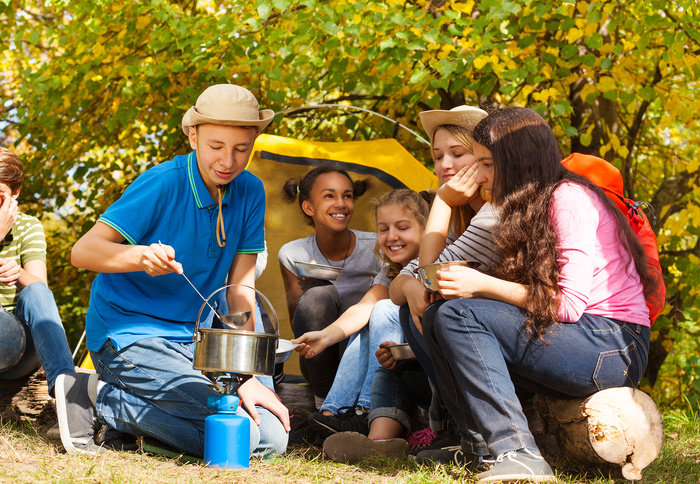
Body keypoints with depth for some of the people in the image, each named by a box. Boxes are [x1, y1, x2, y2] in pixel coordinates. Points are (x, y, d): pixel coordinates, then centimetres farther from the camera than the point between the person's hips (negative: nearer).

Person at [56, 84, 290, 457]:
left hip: (195, 342, 7)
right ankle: (101, 398, -9)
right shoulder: (163, 185, -16)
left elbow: (240, 288, 3)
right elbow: (83, 251, -18)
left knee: (273, 437, -7)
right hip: (129, 334, -7)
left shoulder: (250, 193, 2)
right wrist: (143, 256, -38)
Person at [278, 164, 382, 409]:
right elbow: (297, 330, -1)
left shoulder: (375, 248, -9)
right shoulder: (293, 255, -5)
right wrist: (306, 290, -22)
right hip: (320, 363, 1)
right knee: (319, 295, -28)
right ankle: (324, 403, -21)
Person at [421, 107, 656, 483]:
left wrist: (484, 286, -14)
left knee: (457, 316, -21)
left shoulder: (569, 197, -10)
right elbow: (532, 295, 11)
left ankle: (515, 452, -30)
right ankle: (479, 445, -10)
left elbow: (569, 305, -18)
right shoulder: (531, 207, 18)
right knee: (436, 317, 0)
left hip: (613, 348, -9)